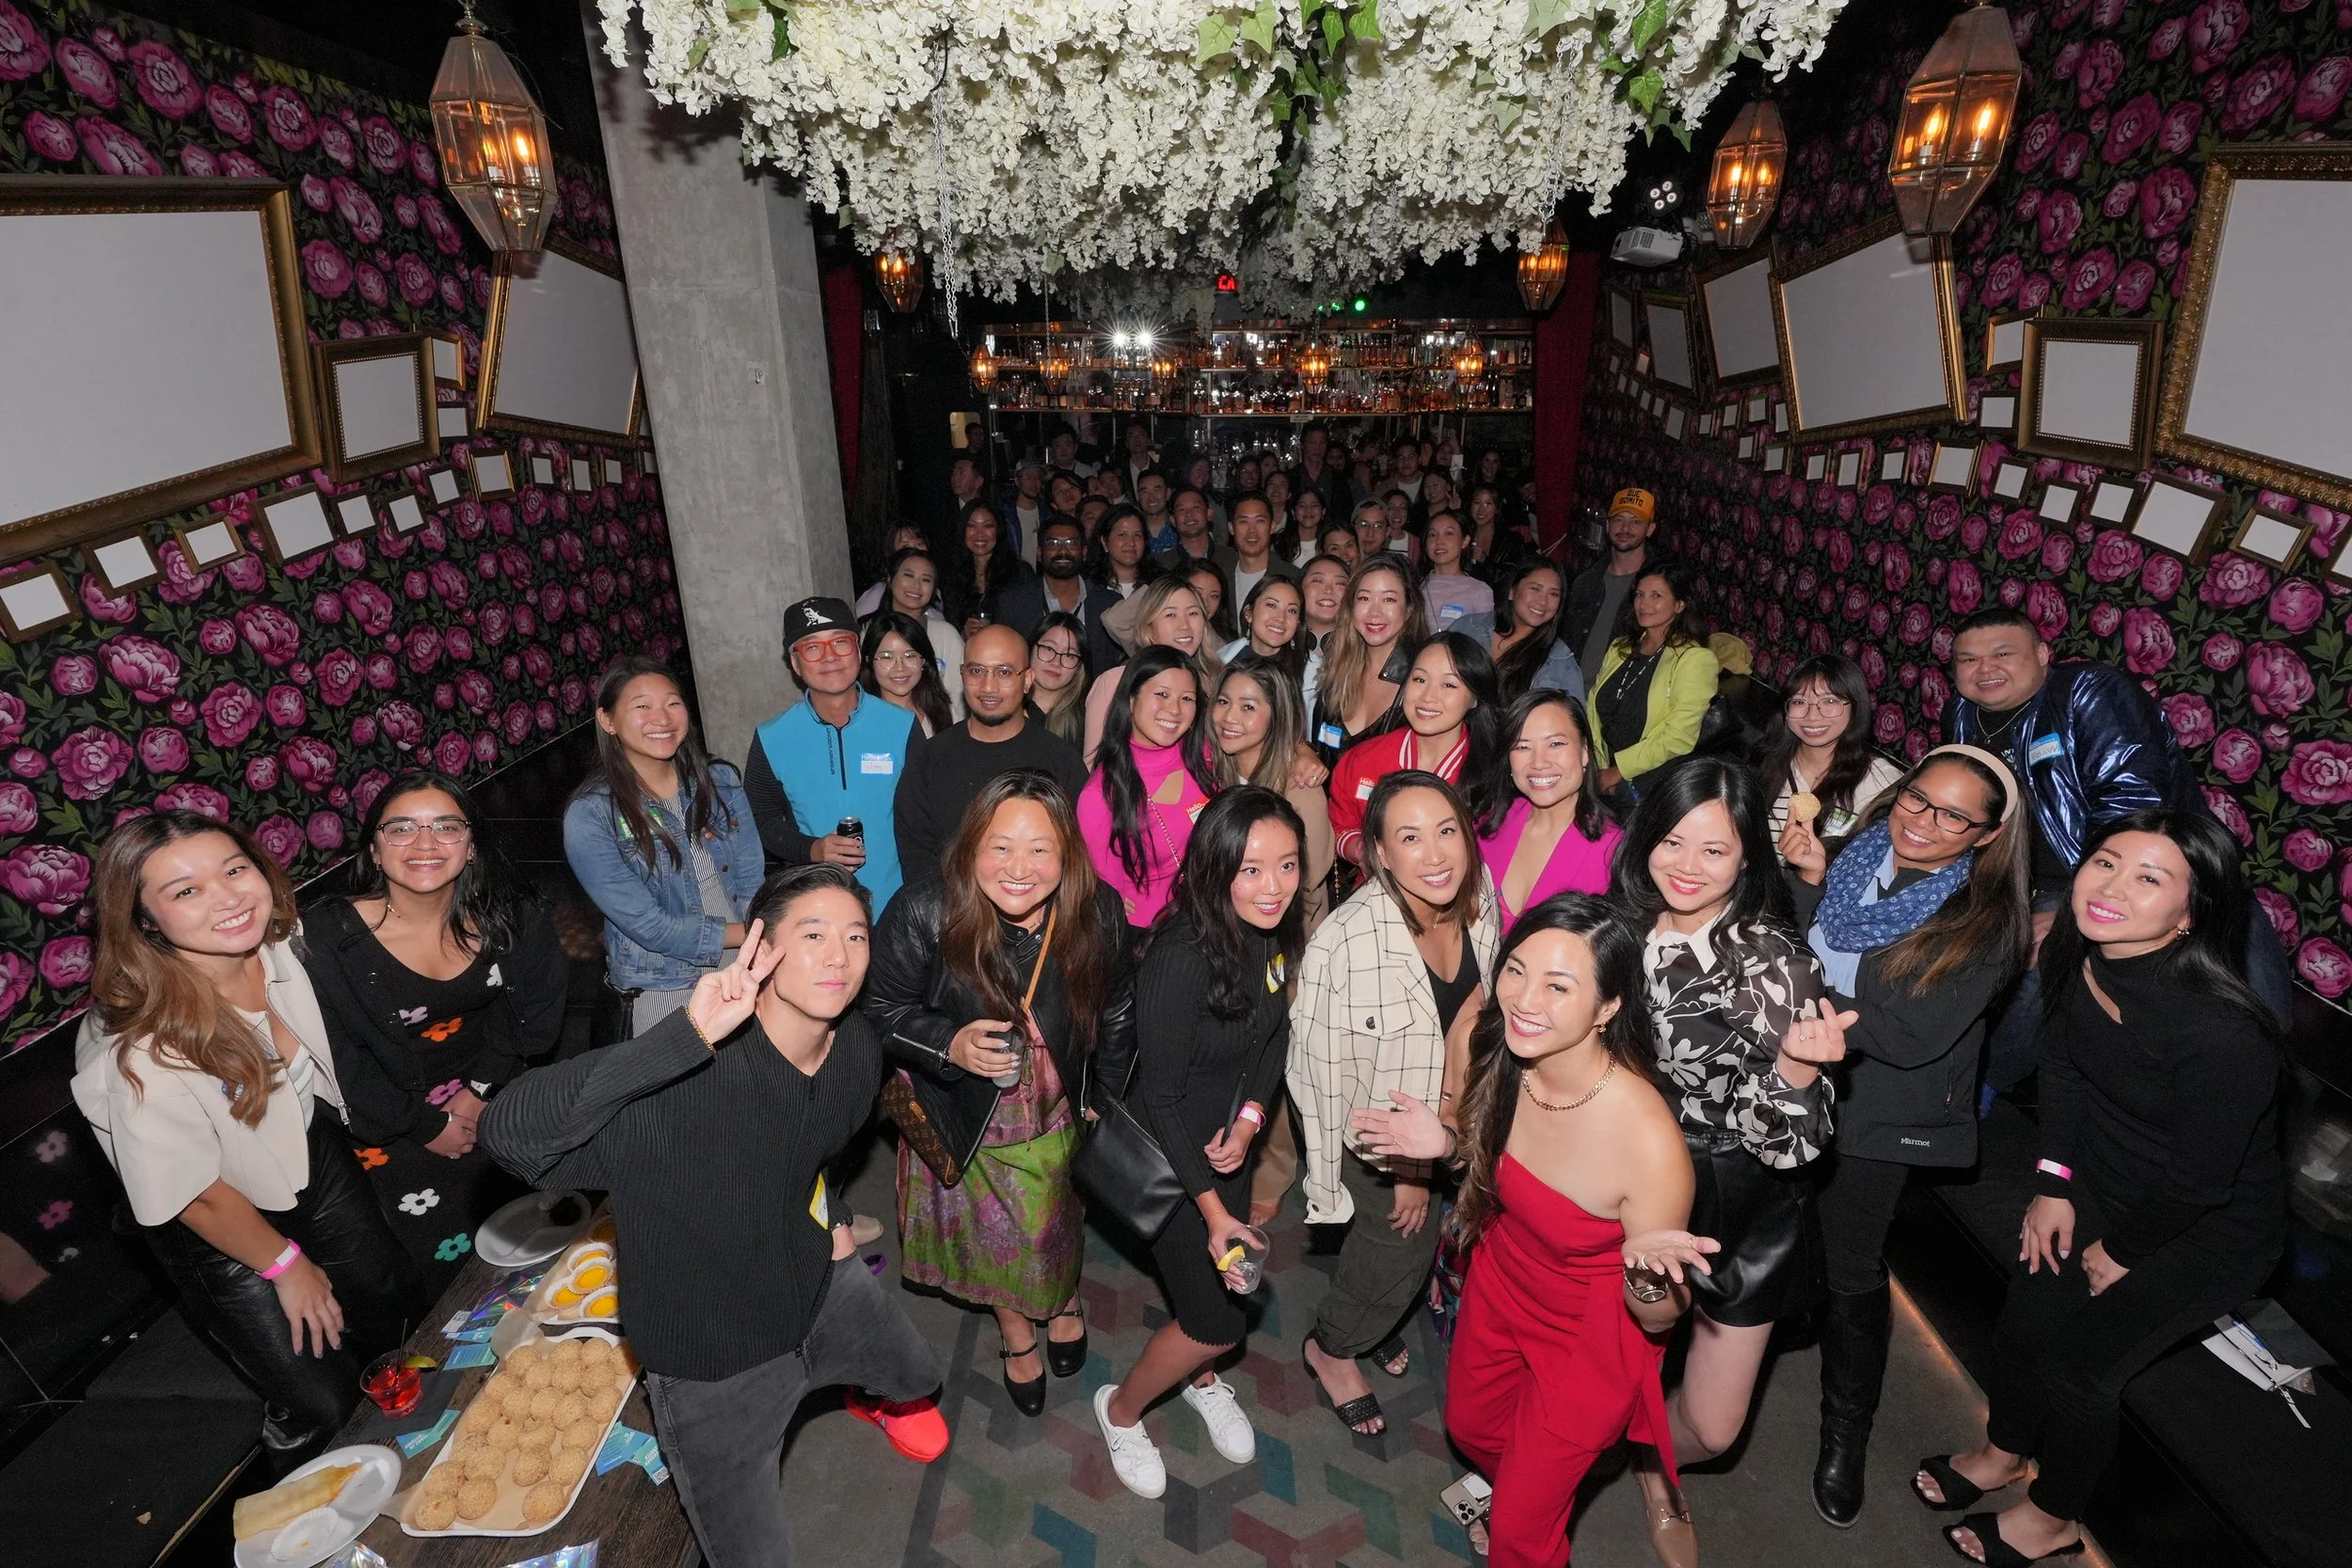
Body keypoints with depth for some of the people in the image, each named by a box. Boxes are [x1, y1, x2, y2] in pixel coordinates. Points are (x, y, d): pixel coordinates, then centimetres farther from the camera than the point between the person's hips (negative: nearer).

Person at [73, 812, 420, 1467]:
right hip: (228, 1231, -5)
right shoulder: (145, 1052, -37)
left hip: (317, 1152, 6)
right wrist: (286, 1264, -9)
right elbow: (198, 1196, -22)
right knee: (324, 1406, 5)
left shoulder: (277, 945, -19)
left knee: (397, 1307, 21)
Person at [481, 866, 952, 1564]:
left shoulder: (858, 1047, -14)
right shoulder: (684, 1083, -37)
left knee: (917, 1375, 31)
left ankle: (873, 1398, 68)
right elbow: (507, 1130, -51)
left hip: (822, 1284, 6)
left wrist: (831, 1214, 7)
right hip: (714, 1358, -6)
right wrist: (684, 1036, -58)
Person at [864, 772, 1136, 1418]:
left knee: (1059, 1222, 25)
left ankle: (1064, 1299, 61)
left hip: (1059, 1117, 2)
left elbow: (1115, 1013, -5)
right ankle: (1016, 1336, 54)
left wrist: (1101, 1100, 2)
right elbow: (881, 1009, -16)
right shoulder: (923, 914, -31)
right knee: (994, 1236, 20)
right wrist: (950, 1044, -33)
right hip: (966, 1122, -1)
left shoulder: (1097, 911, -23)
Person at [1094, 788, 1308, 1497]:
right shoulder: (1182, 959, -34)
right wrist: (1213, 1210, -22)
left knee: (1225, 1279, 24)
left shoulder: (1274, 932, -12)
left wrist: (1250, 1119, -12)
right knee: (1217, 1317, 5)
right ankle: (1121, 1409, 34)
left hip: (1229, 1142, 6)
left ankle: (1201, 1378, 56)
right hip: (1168, 1158, -6)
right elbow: (1159, 1098, -25)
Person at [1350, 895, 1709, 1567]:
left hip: (1590, 1340, -5)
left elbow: (1659, 1319, -22)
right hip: (1499, 1289, 5)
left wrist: (1647, 1273, -43)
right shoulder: (1502, 1059, -23)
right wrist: (1448, 1140, -17)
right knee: (1470, 1428, 33)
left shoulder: (1650, 1143, -38)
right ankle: (1505, 1480, 67)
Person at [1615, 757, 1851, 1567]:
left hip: (1741, 1211, -2)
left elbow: (1776, 1132, -18)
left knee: (1711, 1427, 10)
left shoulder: (1776, 963, -19)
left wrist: (1798, 1064, -36)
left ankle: (1652, 1461, 44)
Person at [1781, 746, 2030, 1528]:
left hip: (1869, 1120, -3)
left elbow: (1914, 1037, -21)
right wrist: (1807, 880, -19)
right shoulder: (1850, 858, -4)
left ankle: (1845, 1435, 35)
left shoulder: (1985, 923, -14)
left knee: (1854, 1273, 13)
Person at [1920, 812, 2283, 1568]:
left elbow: (2200, 1177, -23)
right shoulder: (2082, 959, -20)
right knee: (2026, 1321, 15)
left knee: (2079, 1362, 7)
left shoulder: (2219, 1029, -38)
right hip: (2101, 1184, 5)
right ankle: (2004, 1453, 46)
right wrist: (2054, 1183, 1)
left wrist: (2120, 1250, -8)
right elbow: (2063, 1062, 0)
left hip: (2207, 1231, -5)